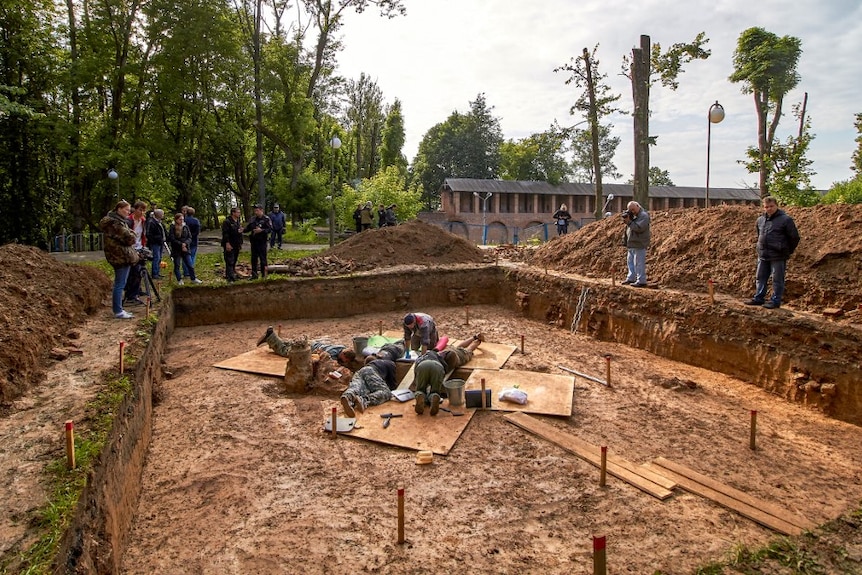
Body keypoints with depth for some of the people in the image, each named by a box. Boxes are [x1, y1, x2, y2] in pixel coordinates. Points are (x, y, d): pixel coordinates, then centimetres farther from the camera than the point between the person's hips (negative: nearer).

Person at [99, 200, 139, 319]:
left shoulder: (118, 220, 16)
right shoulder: (115, 223, -17)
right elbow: (130, 238, -19)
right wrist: (131, 233, 0)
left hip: (121, 256, 11)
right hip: (121, 256, -11)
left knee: (119, 284, 15)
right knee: (120, 284, -6)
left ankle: (118, 309, 23)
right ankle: (118, 311, -1)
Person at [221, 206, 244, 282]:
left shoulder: (238, 222, 16)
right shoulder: (227, 222, -11)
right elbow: (225, 233, -18)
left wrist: (240, 243, 22)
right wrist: (227, 243, -23)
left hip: (236, 246, 8)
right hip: (229, 246, -8)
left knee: (234, 262, 12)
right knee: (230, 262, -9)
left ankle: (228, 275, 22)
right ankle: (230, 278, -11)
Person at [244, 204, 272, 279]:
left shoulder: (266, 219, -7)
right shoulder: (253, 219, 11)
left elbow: (270, 229, -13)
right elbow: (248, 228, 12)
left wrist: (261, 230, -25)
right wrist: (243, 230, -8)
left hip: (262, 242, -6)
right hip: (254, 241, 6)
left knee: (262, 258, -1)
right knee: (254, 258, 10)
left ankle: (264, 275, 9)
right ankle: (254, 275, 19)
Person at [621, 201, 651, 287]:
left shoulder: (643, 216, -13)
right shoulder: (633, 215, 16)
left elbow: (639, 228, -22)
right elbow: (631, 227, 19)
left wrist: (629, 222, -20)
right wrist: (626, 220, 0)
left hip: (639, 245, -10)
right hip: (632, 244, 10)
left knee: (639, 263, -8)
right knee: (630, 261, 16)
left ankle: (641, 281, -5)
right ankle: (631, 278, 26)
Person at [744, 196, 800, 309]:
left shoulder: (785, 220, -9)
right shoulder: (760, 220, 10)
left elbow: (794, 237, -4)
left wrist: (788, 251, 2)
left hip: (778, 257, -6)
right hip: (762, 255, 6)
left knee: (777, 279, 2)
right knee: (760, 278, 12)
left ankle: (775, 301, 8)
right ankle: (758, 298, 22)